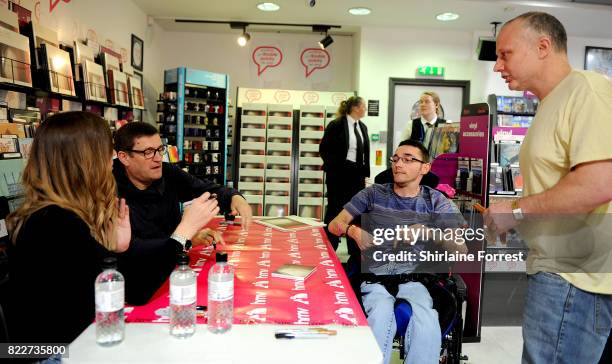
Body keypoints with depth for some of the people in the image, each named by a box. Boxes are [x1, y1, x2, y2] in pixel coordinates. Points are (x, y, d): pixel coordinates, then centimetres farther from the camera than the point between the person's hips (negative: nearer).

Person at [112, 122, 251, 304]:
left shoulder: (167, 173, -4)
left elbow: (209, 191, 7)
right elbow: (133, 254, -28)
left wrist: (235, 198, -16)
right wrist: (186, 229, -38)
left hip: (174, 264, 5)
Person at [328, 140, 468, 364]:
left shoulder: (436, 202, 7)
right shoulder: (374, 193, 8)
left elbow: (461, 249, 1)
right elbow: (335, 224, 9)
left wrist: (430, 233, -17)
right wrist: (353, 231, -13)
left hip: (412, 280, 0)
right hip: (374, 279, 0)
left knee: (427, 325, -30)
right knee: (381, 317, -32)